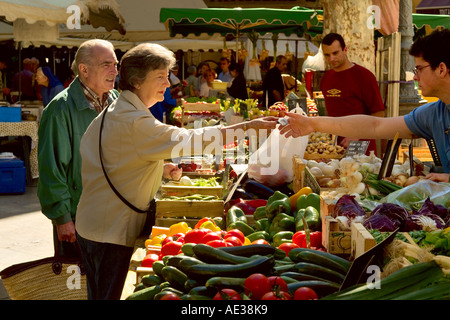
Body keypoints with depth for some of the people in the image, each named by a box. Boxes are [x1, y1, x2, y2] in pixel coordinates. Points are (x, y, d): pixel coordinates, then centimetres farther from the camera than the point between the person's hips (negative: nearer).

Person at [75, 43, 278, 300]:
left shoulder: (114, 112, 11)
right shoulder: (134, 122, -23)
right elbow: (190, 140, -29)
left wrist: (161, 168, 7)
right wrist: (247, 126, -28)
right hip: (110, 230, -10)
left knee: (99, 294, 19)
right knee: (108, 295, 1)